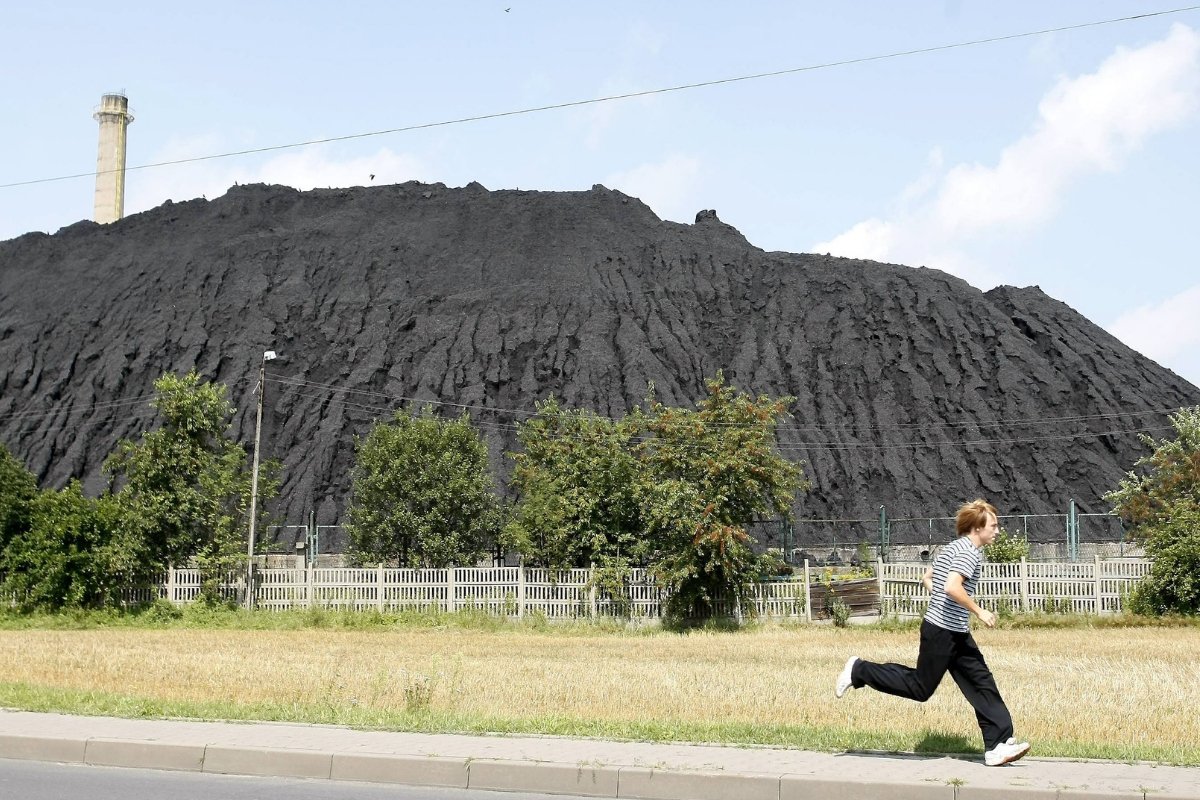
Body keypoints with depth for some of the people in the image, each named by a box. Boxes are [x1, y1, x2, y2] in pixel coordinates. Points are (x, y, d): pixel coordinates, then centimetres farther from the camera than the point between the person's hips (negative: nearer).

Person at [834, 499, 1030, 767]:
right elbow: (952, 587, -29)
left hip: (957, 634, 10)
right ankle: (859, 671, 11)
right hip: (942, 631, -10)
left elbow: (927, 578, 24)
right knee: (920, 688, -1)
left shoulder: (952, 548, 15)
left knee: (982, 684, 4)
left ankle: (998, 746, 3)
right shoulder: (970, 552, -15)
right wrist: (978, 611, -20)